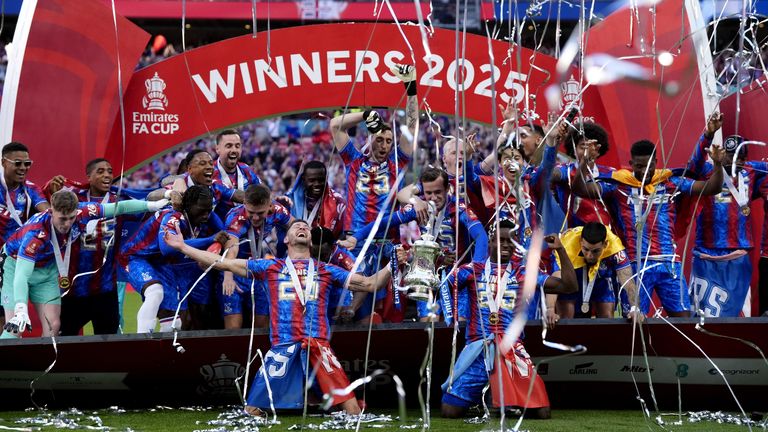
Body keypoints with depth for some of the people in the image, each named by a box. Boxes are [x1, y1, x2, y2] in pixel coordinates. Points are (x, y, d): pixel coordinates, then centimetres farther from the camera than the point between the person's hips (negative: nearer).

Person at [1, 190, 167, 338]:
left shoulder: (80, 215, -27)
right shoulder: (35, 233, -41)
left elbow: (118, 208, -13)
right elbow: (21, 275, -47)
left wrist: (153, 205, -6)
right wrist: (21, 310, -61)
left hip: (47, 269, 5)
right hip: (18, 266, -5)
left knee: (53, 326, -5)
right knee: (14, 329, -16)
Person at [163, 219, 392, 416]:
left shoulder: (327, 271, 19)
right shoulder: (270, 267, 18)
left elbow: (370, 284, 18)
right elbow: (223, 263, 18)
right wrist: (183, 247, 16)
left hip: (318, 346, 0)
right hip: (282, 347, 0)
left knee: (353, 412, -12)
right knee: (252, 412, -6)